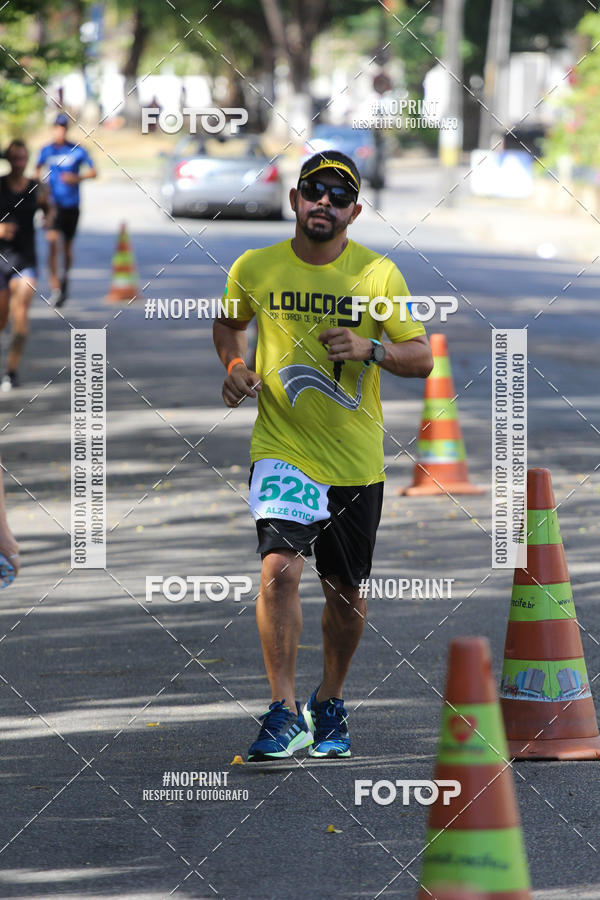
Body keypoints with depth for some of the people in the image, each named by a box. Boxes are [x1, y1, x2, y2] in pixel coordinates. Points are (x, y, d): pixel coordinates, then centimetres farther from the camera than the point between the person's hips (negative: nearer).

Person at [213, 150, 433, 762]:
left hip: (356, 460, 1)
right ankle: (284, 715, -16)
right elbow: (229, 323, 20)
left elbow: (421, 359, -1)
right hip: (280, 451, -1)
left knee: (345, 593, 11)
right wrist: (233, 366, 0)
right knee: (279, 569, -21)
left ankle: (329, 704, 34)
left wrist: (372, 349, -20)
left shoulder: (378, 274, -4)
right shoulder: (254, 269, -1)